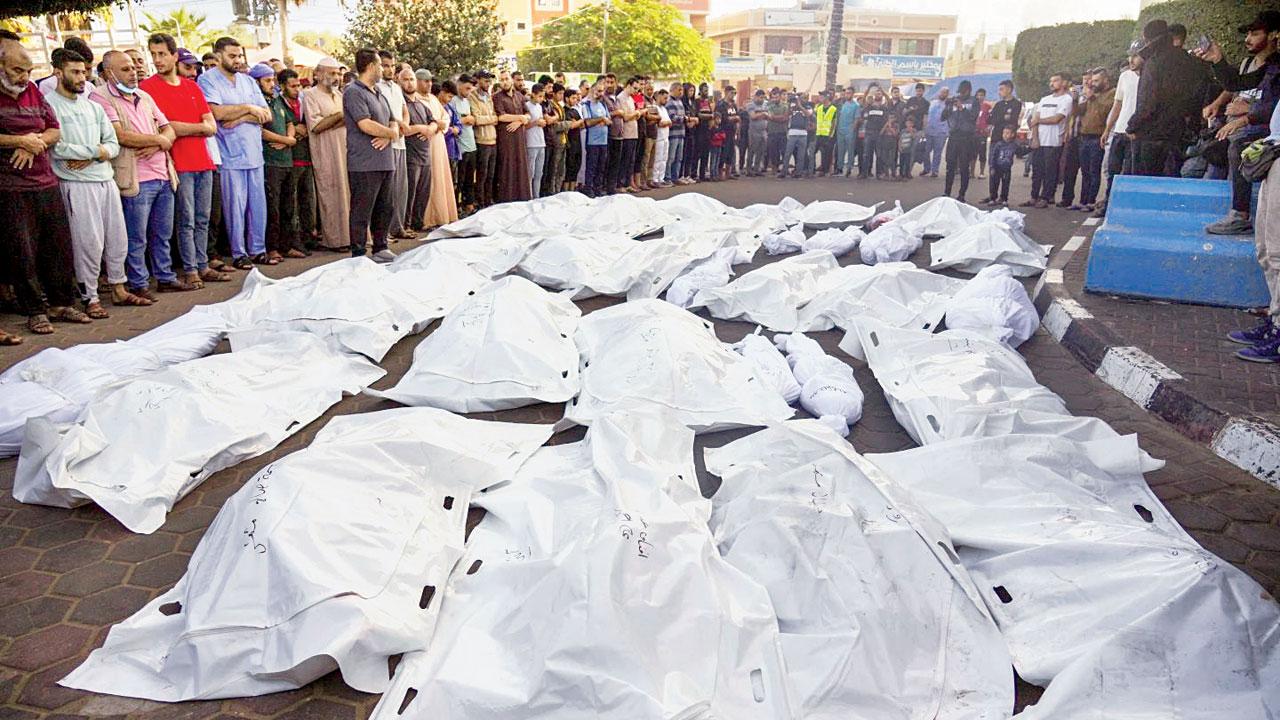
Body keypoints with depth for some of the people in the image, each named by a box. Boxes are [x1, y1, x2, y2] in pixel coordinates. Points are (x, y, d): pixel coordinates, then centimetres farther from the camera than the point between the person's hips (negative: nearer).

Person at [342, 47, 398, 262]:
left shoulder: (379, 94, 19)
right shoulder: (353, 92, -9)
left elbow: (394, 123, 17)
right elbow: (366, 125, -19)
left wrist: (388, 136, -7)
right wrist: (391, 132, -4)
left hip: (384, 162, 9)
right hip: (364, 164, -9)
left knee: (385, 209, 14)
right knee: (361, 212, -4)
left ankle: (380, 248, 25)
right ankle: (358, 256, 1)